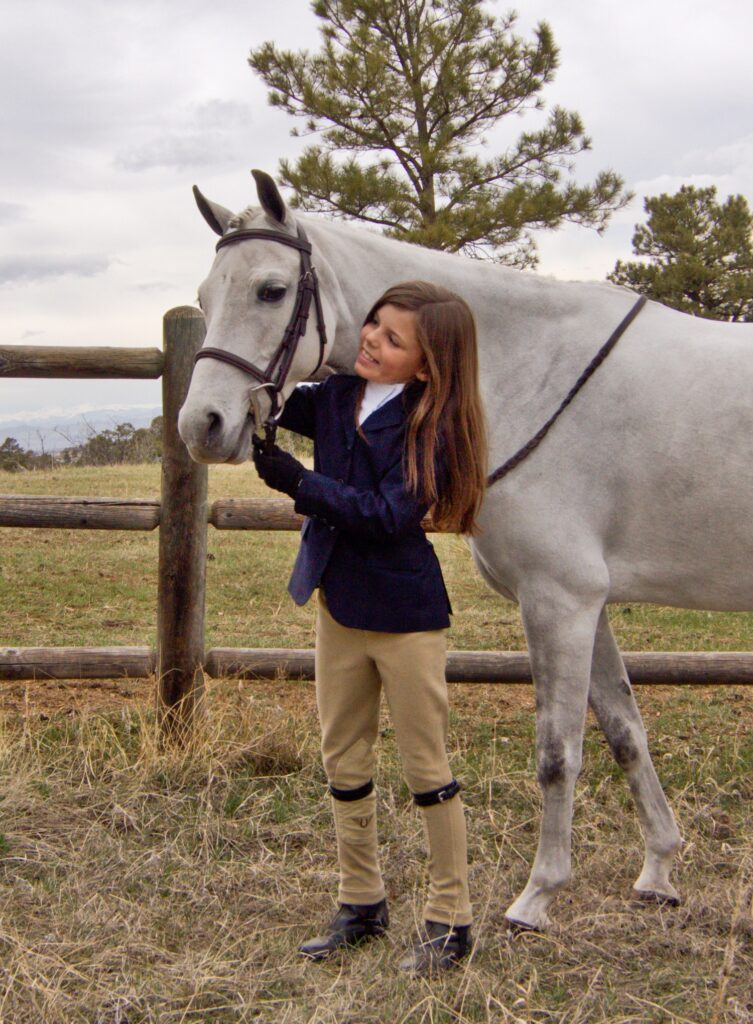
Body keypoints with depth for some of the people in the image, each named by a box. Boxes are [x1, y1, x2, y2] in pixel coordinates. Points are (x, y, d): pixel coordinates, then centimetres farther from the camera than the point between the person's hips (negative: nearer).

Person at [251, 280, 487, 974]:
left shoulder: (433, 426, -17)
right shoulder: (335, 399, 1)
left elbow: (388, 514, -24)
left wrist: (300, 482, -27)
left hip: (405, 614, -7)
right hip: (339, 604, 7)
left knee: (426, 768, 4)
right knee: (343, 763, 15)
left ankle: (451, 919, 17)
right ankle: (361, 904, 30)